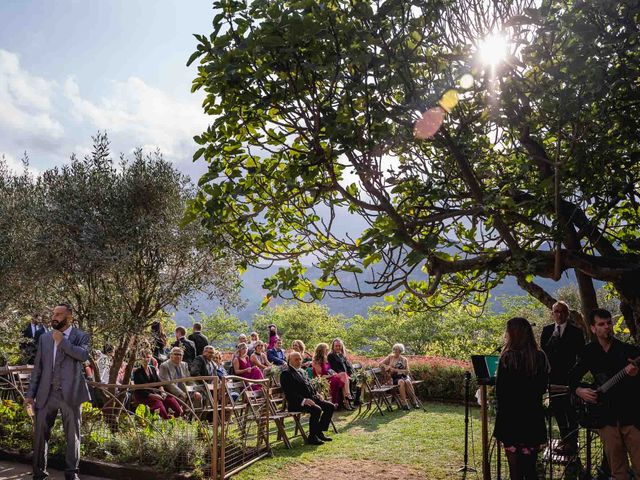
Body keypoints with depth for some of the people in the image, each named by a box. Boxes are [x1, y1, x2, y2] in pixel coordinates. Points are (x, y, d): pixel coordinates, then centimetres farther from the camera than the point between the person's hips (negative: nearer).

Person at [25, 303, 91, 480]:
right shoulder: (44, 338, 11)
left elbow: (84, 355, -21)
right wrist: (31, 393, 5)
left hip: (70, 393, -3)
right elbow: (37, 367, 11)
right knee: (40, 434, 6)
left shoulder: (81, 336, 0)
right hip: (46, 393, 3)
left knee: (72, 436, 6)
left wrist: (62, 341, -15)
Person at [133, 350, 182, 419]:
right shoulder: (137, 372, -4)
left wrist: (162, 392, -5)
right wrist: (152, 395, -18)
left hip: (155, 392, 6)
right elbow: (139, 389, -10)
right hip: (143, 396, -5)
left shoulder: (153, 369, 14)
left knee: (171, 399, -18)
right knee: (158, 402, -33)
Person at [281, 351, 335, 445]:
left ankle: (319, 432, 5)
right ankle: (312, 437, -17)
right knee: (317, 409, -31)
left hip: (310, 399, 9)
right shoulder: (286, 373, -8)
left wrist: (316, 394, 4)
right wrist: (304, 400, -25)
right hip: (296, 403, -9)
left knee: (330, 406, -3)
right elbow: (289, 393, -17)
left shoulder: (303, 372, 22)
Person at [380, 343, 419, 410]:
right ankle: (404, 403, -39)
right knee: (401, 382, -36)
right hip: (394, 378, -1)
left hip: (404, 376, 1)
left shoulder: (404, 359, 12)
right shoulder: (390, 357, 12)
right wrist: (389, 367, -8)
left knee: (407, 382, -34)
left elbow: (407, 371, 3)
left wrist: (397, 370, -9)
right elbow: (381, 364, 8)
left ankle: (414, 401, -32)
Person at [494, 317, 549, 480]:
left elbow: (500, 391, -10)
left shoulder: (507, 357, -14)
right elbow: (542, 387, 9)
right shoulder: (540, 356, 0)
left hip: (510, 418, -4)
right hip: (534, 418, 4)